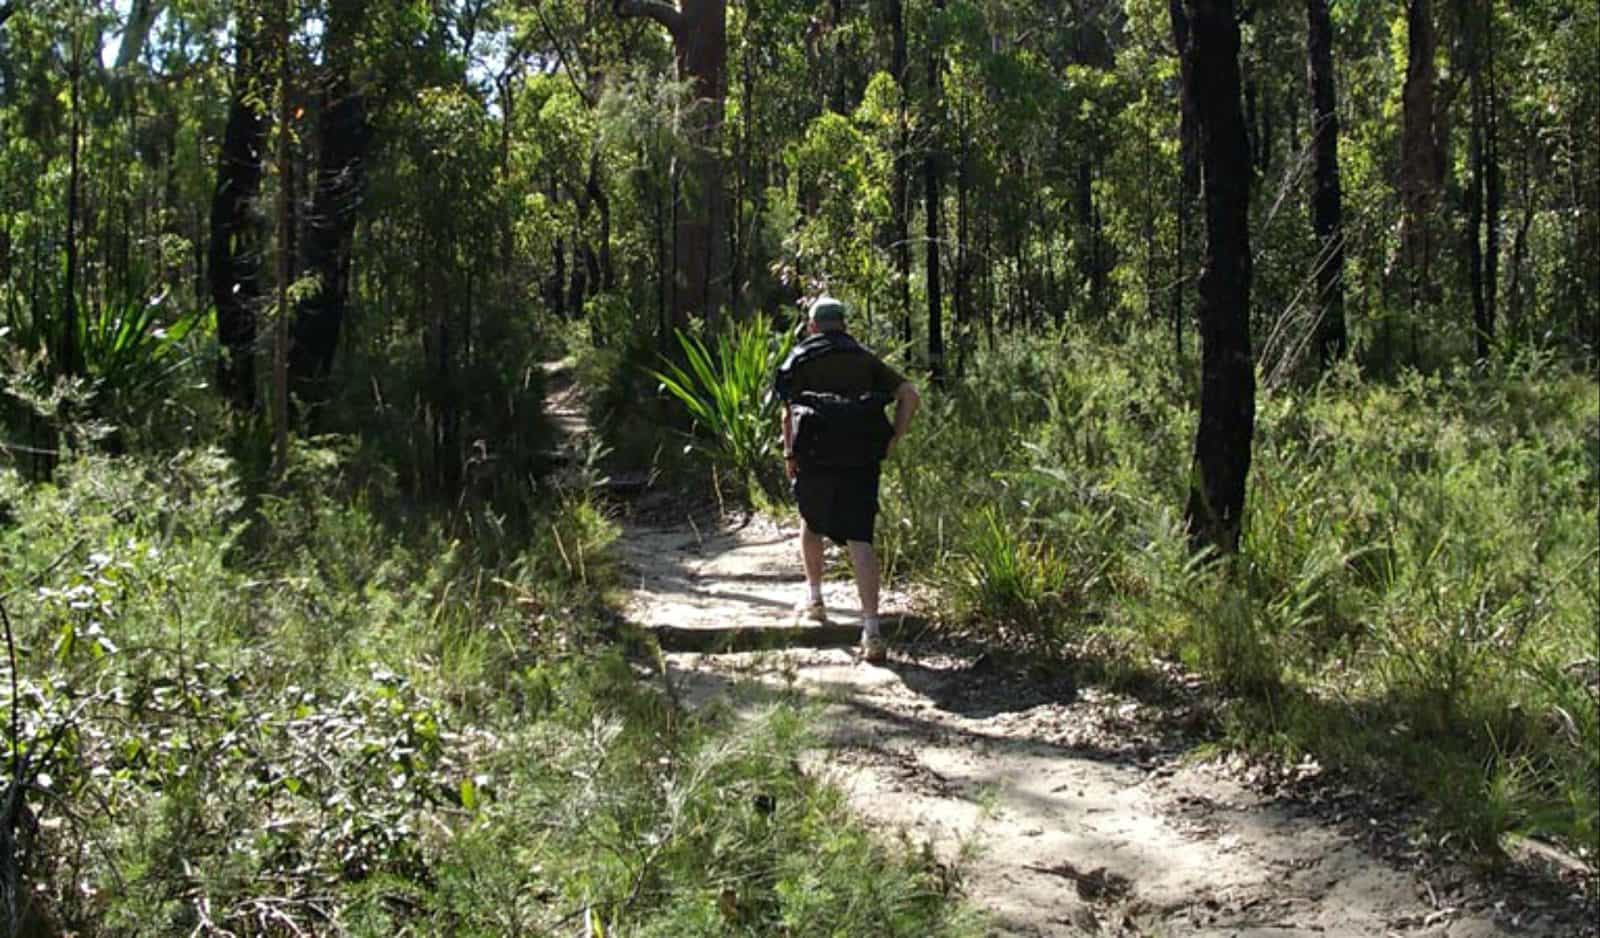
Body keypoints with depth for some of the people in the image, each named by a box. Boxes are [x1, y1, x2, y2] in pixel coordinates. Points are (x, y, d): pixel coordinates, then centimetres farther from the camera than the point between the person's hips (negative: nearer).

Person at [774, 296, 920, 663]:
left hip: (815, 457, -1)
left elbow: (788, 410, -3)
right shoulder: (865, 359, 14)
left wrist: (789, 454, 1)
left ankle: (814, 600, 36)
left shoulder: (800, 357, 8)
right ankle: (871, 629, -15)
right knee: (860, 539, -4)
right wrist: (891, 441, 6)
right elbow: (909, 395, 5)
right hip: (862, 458, 1)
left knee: (811, 524, 25)